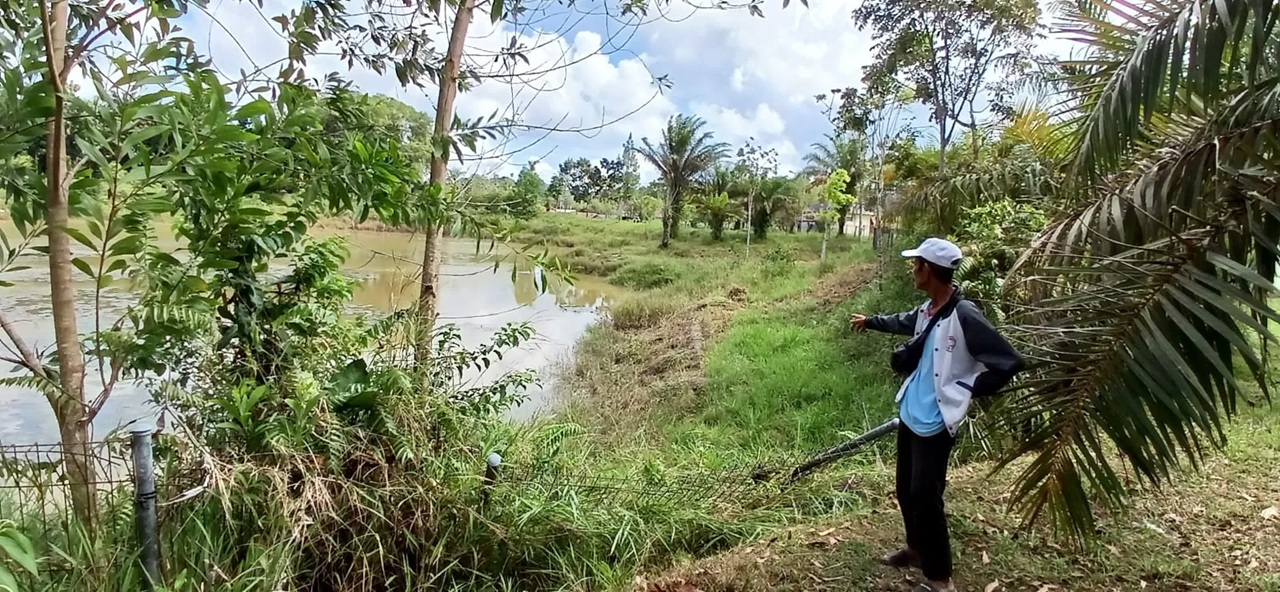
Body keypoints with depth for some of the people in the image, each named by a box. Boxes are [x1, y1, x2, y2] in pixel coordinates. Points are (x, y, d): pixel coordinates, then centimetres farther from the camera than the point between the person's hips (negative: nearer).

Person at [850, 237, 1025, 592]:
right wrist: (871, 321, 43)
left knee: (924, 498, -2)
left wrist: (969, 390, -12)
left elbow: (1009, 363, -21)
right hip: (910, 415, 9)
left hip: (936, 424, -8)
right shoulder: (927, 310, 3)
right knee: (906, 490, 20)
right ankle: (917, 549, 41)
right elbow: (903, 322, 28)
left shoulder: (965, 316, -23)